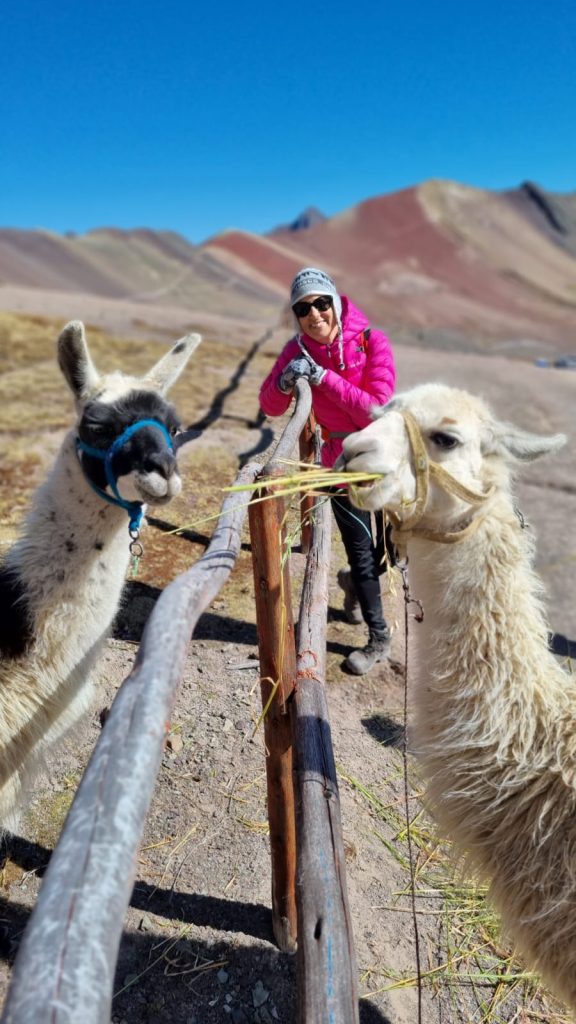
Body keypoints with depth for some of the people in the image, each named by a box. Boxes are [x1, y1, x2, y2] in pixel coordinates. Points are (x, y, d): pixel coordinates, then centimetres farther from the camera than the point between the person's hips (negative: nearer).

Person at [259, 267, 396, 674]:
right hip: (340, 460, 1)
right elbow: (271, 407, -4)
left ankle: (356, 582, 45)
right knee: (360, 550, 8)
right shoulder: (298, 350, -7)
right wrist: (285, 381, -26)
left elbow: (376, 410, -25)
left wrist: (324, 378, -29)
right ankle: (379, 639, 26)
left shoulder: (372, 341, -17)